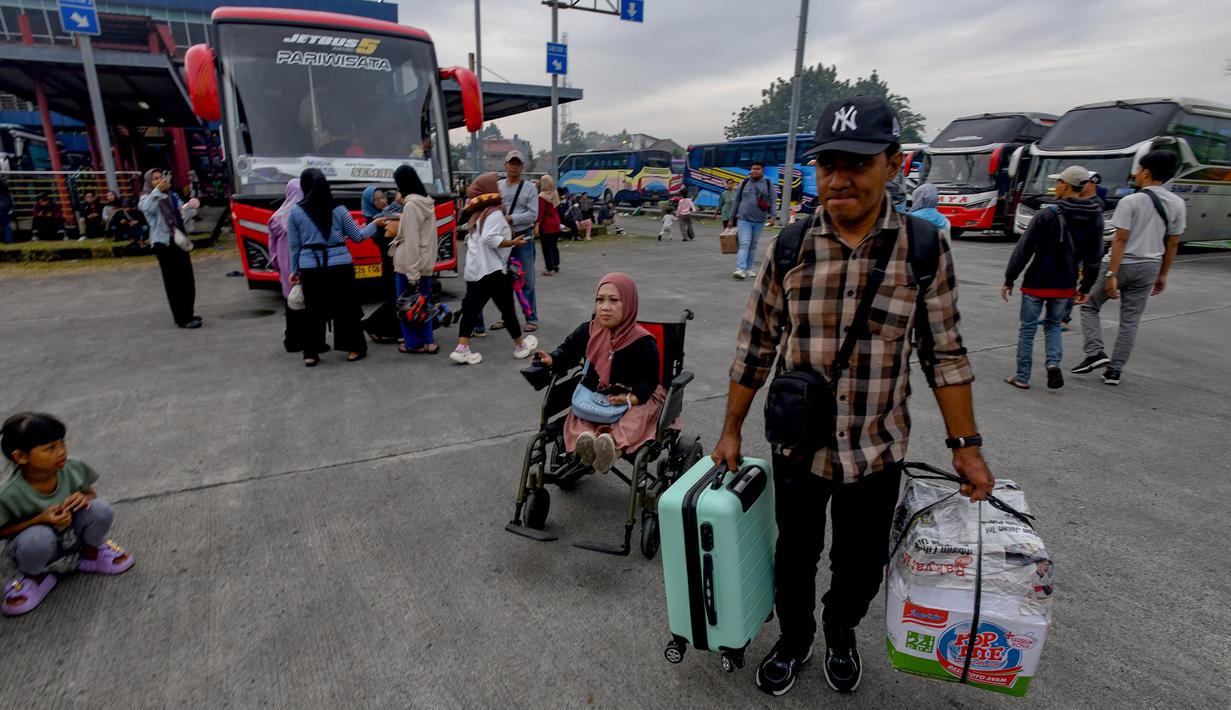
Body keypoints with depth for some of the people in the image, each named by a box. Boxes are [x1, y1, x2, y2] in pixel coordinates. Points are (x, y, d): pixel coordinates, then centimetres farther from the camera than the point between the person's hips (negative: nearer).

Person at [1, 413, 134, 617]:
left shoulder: (72, 468, -19)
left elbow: (91, 493, 0)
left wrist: (84, 498, -25)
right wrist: (40, 519, -31)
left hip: (73, 533, 3)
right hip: (37, 545, -3)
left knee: (101, 509, -26)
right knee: (37, 539, -37)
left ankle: (92, 554, 7)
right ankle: (35, 577, -1)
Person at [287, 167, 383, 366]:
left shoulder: (295, 211, 0)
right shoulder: (338, 209, 0)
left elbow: (294, 245, 4)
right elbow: (357, 237, 7)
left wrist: (294, 270, 15)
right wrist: (375, 224, 23)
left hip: (310, 268, 0)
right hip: (340, 265, 0)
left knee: (313, 310, 10)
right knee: (346, 307, 11)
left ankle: (310, 354, 13)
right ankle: (353, 349, 17)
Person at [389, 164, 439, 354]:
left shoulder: (411, 205, -16)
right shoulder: (427, 203, 10)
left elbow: (411, 240, -20)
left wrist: (411, 273, -20)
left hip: (410, 264, -8)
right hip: (425, 263, 8)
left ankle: (414, 343, 11)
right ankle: (428, 341, 13)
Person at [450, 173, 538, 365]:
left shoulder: (476, 214, 14)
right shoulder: (494, 212, -11)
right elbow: (489, 239, -24)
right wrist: (513, 242, -16)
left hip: (474, 270, 8)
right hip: (492, 270, -8)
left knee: (471, 308, 6)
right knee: (507, 309, 5)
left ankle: (462, 349, -1)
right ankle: (521, 346, 19)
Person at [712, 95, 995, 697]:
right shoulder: (788, 247, -9)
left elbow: (944, 355, -1)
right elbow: (755, 348, -3)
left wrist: (966, 447, 0)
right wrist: (731, 431, 1)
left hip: (877, 449, 0)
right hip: (797, 443, 0)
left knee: (861, 565, 19)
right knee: (795, 556, 18)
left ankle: (840, 630, 52)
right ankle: (793, 641, 48)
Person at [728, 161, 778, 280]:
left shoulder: (768, 184, 5)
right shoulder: (744, 183, 5)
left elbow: (773, 201, 3)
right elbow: (736, 201, 8)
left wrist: (773, 216, -11)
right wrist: (731, 219, 9)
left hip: (759, 221, 2)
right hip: (744, 219, -2)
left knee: (753, 245, 10)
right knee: (744, 244, -13)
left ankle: (749, 268, 18)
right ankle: (740, 269, -21)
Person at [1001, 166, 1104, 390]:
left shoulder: (1047, 215, -14)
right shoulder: (1095, 218, 2)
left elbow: (1023, 250, -13)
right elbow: (1094, 258, 5)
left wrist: (1009, 280, -6)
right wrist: (1086, 287, 14)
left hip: (1036, 283, -4)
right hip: (1065, 287, 4)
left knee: (1027, 329, 7)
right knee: (1053, 325, 22)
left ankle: (1022, 377, 12)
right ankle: (1053, 362, -1)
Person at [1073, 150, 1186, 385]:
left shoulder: (1130, 202, -13)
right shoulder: (1177, 204, 5)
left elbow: (1121, 239, -17)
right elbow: (1173, 244, 8)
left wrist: (1112, 274, -18)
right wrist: (1162, 275, 17)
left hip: (1121, 264, -5)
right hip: (1149, 267, 5)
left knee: (1089, 306, 12)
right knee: (1130, 321, 9)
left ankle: (1095, 353, -3)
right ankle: (1115, 370, 12)